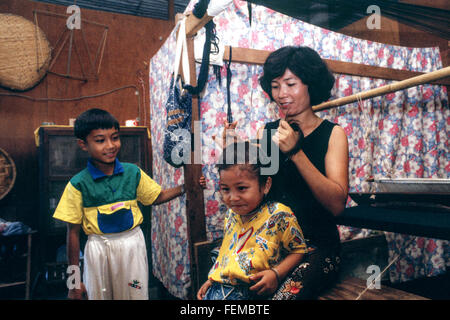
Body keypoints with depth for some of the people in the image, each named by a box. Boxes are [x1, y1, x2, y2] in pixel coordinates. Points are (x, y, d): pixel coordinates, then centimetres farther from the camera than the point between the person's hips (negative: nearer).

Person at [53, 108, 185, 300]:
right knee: (99, 294, 11)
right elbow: (73, 232, -5)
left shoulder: (133, 172, -3)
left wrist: (183, 188, -6)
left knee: (135, 295, 12)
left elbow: (156, 198, 10)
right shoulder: (79, 184, -10)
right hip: (98, 248, -2)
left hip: (132, 243, 2)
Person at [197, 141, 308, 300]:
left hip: (248, 292, -5)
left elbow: (299, 250, -3)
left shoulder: (279, 215, -10)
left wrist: (276, 273, -15)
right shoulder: (231, 214, 9)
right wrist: (211, 280, 17)